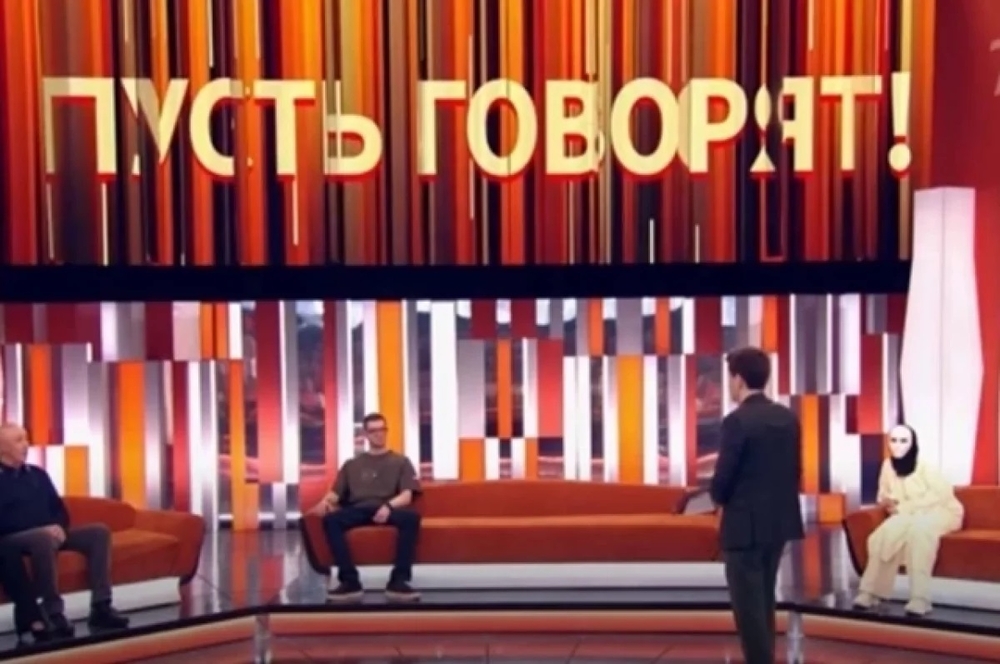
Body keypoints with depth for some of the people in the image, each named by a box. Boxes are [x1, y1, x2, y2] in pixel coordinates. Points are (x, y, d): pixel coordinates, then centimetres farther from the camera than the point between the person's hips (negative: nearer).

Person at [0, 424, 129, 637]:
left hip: (50, 533, 7)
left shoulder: (37, 474, 20)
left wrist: (59, 527, -3)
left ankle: (100, 606, -20)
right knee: (43, 538, -40)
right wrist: (43, 529, -21)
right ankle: (53, 612, -35)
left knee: (99, 531, -12)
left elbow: (58, 507, 21)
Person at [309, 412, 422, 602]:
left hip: (389, 510, -1)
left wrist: (388, 505, -18)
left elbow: (407, 495, 5)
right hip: (358, 511, 1)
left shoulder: (400, 461, 19)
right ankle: (350, 582, -32)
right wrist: (325, 501, -10)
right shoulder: (352, 464, 25)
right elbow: (336, 493, 16)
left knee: (411, 517, -36)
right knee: (330, 520, -32)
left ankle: (398, 581, -33)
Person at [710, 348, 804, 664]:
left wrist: (719, 497, 4)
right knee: (763, 600, 19)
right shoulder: (789, 418, 5)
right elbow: (796, 471, 10)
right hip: (780, 520, 8)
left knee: (748, 605, 1)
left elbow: (722, 480, -16)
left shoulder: (737, 421, -18)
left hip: (746, 524, -8)